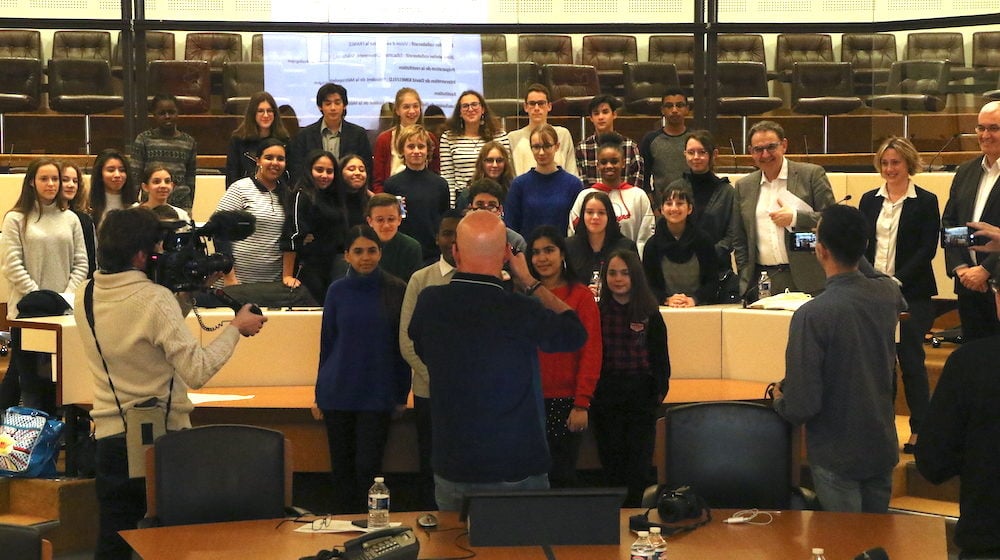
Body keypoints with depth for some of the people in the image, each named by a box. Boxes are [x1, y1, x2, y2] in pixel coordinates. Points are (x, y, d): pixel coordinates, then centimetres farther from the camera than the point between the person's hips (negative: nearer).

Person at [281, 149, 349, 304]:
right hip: (306, 271, -8)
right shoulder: (302, 195, -10)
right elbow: (292, 236, -17)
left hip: (331, 270, 8)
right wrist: (287, 275, -22)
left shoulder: (335, 197, 14)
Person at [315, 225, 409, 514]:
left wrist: (402, 394, 2)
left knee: (367, 467, -4)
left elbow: (403, 346, 2)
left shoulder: (396, 290, -2)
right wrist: (321, 393, 9)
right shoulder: (337, 291, 3)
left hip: (378, 394, -2)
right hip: (338, 391, 2)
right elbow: (328, 342, 9)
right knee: (342, 466, 8)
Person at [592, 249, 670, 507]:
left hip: (641, 398, -1)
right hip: (605, 398, 1)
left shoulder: (649, 314, 1)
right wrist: (588, 393, -4)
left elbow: (660, 359, 4)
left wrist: (658, 392, -4)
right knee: (612, 465, 7)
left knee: (638, 467, 1)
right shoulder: (597, 313, 2)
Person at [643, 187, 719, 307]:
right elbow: (648, 285, 5)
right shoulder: (652, 245, 6)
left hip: (701, 307, -1)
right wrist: (667, 299, -13)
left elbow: (713, 281, 4)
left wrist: (694, 299, -12)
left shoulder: (703, 240, 5)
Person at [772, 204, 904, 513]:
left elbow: (801, 407, -24)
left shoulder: (811, 315, -26)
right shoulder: (889, 293, -9)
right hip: (883, 448, 5)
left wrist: (779, 400, -2)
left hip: (837, 457, -5)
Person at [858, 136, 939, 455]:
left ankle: (920, 429, 5)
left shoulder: (925, 202, -1)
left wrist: (898, 280, -15)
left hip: (911, 293, -4)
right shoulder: (869, 200, 11)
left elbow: (927, 249, -6)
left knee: (910, 358, -3)